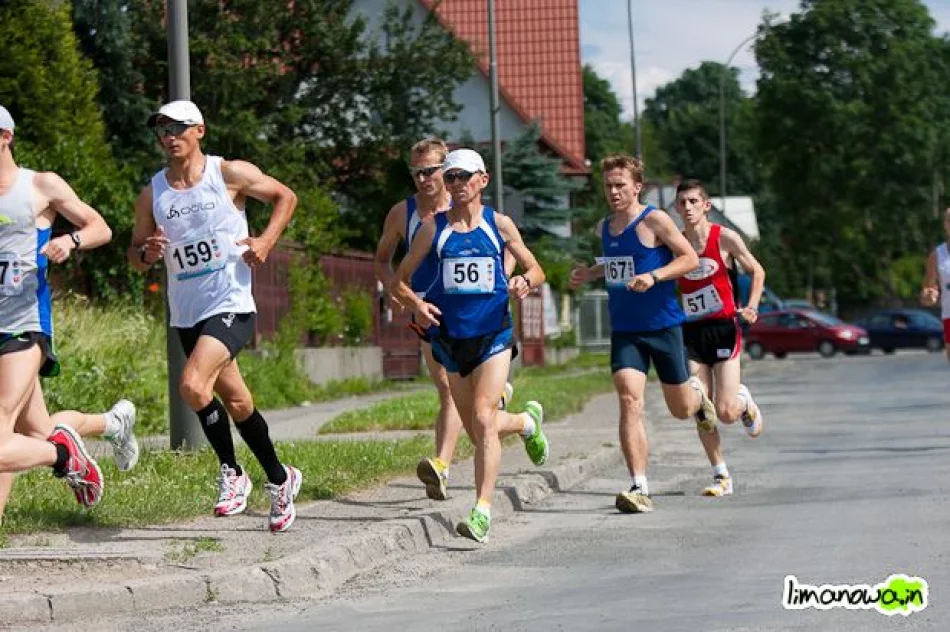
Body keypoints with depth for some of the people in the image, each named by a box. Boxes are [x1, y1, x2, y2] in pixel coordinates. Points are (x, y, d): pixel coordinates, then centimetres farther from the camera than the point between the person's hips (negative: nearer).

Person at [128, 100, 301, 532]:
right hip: (186, 314, 5)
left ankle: (231, 472, -6)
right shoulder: (152, 194, 5)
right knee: (235, 401, 14)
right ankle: (280, 479, 31)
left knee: (193, 385, -25)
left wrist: (266, 240, -7)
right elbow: (135, 255, 14)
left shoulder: (231, 174, -5)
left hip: (230, 305, -5)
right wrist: (147, 254, -10)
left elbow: (285, 197, 8)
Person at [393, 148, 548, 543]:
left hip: (494, 333, -2)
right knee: (477, 431, 10)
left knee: (483, 418, -19)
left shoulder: (499, 224, 3)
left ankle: (483, 510, -18)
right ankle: (527, 421, 43)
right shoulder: (433, 228, 4)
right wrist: (416, 303, -13)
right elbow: (400, 281, 8)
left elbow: (536, 270, 11)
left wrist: (525, 282, -12)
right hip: (451, 336, 3)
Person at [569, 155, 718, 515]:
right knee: (629, 400, -17)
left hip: (663, 325, -3)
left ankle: (697, 393, 49)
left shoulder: (654, 221, -10)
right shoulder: (604, 228, 9)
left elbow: (690, 258, -11)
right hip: (624, 330, 4)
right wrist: (590, 274, 11)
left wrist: (654, 276, -24)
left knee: (681, 409, 9)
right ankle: (640, 489, -20)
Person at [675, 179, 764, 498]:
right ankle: (721, 476, 8)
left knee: (725, 412, -7)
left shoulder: (725, 238, -6)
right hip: (691, 332, 3)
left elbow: (757, 271, 5)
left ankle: (744, 402, 29)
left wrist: (751, 307, -9)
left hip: (724, 329, -3)